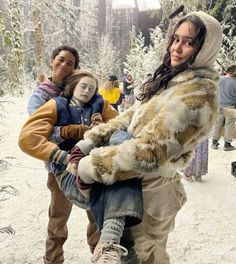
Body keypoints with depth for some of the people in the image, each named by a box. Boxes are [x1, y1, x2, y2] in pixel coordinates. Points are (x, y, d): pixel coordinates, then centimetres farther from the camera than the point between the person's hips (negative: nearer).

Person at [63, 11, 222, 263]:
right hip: (139, 181, 8)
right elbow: (131, 116, 6)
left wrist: (91, 167, -21)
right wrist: (88, 142, -3)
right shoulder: (172, 78, 6)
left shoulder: (198, 95, -24)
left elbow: (150, 151, -28)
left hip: (151, 189, -8)